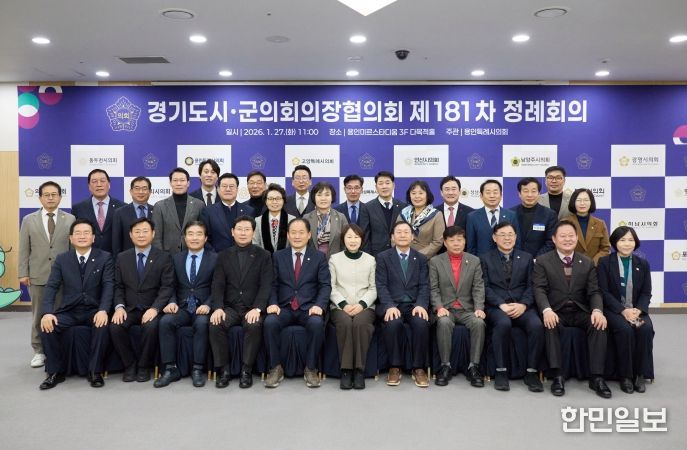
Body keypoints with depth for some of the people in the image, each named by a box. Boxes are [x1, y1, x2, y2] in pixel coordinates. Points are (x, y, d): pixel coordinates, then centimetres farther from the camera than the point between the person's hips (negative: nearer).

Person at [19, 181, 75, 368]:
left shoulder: (70, 219, 3)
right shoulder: (29, 220, 8)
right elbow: (24, 249, 6)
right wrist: (23, 273, -1)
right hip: (37, 276, 1)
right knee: (38, 315, 8)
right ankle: (39, 351, 19)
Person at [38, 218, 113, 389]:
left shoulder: (104, 257, 0)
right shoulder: (61, 259, 6)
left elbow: (108, 285, -9)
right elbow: (51, 287, -2)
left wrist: (103, 310, -26)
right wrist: (47, 312, -20)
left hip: (94, 310, -2)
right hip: (69, 311, 2)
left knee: (102, 325, -33)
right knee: (46, 326, -24)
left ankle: (95, 371, -16)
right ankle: (56, 372, -5)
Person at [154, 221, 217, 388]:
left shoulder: (215, 258, 5)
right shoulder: (176, 258, 16)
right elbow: (172, 286, 12)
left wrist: (207, 305, -17)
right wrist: (172, 302, -8)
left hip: (203, 308, -3)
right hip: (182, 307, 3)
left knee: (202, 323, -34)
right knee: (165, 321, -27)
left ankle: (197, 369, -24)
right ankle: (170, 369, -18)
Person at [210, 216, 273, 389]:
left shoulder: (263, 256, 5)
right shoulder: (224, 256, 12)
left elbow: (266, 286, -4)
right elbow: (218, 285, 3)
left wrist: (257, 309, -19)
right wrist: (218, 308, -15)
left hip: (253, 308, -2)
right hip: (230, 307, 2)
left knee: (254, 326, -33)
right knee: (215, 325, -27)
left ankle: (246, 370, -18)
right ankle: (223, 370, -14)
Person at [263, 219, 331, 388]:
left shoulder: (319, 257, 10)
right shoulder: (278, 256, 14)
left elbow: (325, 285, 2)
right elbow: (273, 284, 8)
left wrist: (319, 305, -16)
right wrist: (273, 303, -12)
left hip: (308, 308, -1)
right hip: (284, 308, 1)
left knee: (317, 323, -33)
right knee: (269, 322, -30)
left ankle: (311, 368, -14)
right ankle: (275, 368, -12)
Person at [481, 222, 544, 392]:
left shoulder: (526, 258, 18)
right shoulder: (486, 259, 12)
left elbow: (531, 286, 8)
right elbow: (485, 287, 2)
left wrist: (523, 304, -11)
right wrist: (501, 305, -14)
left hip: (522, 306, 2)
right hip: (496, 306, -2)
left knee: (537, 325, -29)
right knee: (503, 323, -35)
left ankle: (531, 372, -15)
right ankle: (501, 371, -22)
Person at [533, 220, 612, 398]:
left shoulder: (587, 263, 12)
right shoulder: (542, 261, 4)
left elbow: (594, 291, 3)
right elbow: (539, 289, -7)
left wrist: (597, 311, -19)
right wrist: (547, 310, -27)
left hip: (580, 312, 2)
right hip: (556, 312, -2)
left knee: (599, 325, -27)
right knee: (550, 325, -34)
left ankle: (597, 377, -22)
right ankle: (557, 376, -30)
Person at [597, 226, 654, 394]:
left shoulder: (643, 264, 11)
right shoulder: (604, 262, 1)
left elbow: (646, 293, 6)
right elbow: (603, 291, -7)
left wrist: (638, 310, -14)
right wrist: (623, 310, -18)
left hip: (637, 309, 3)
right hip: (614, 309, -3)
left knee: (646, 328, -28)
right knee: (625, 329, -32)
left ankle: (640, 375, -14)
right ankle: (625, 376, -18)